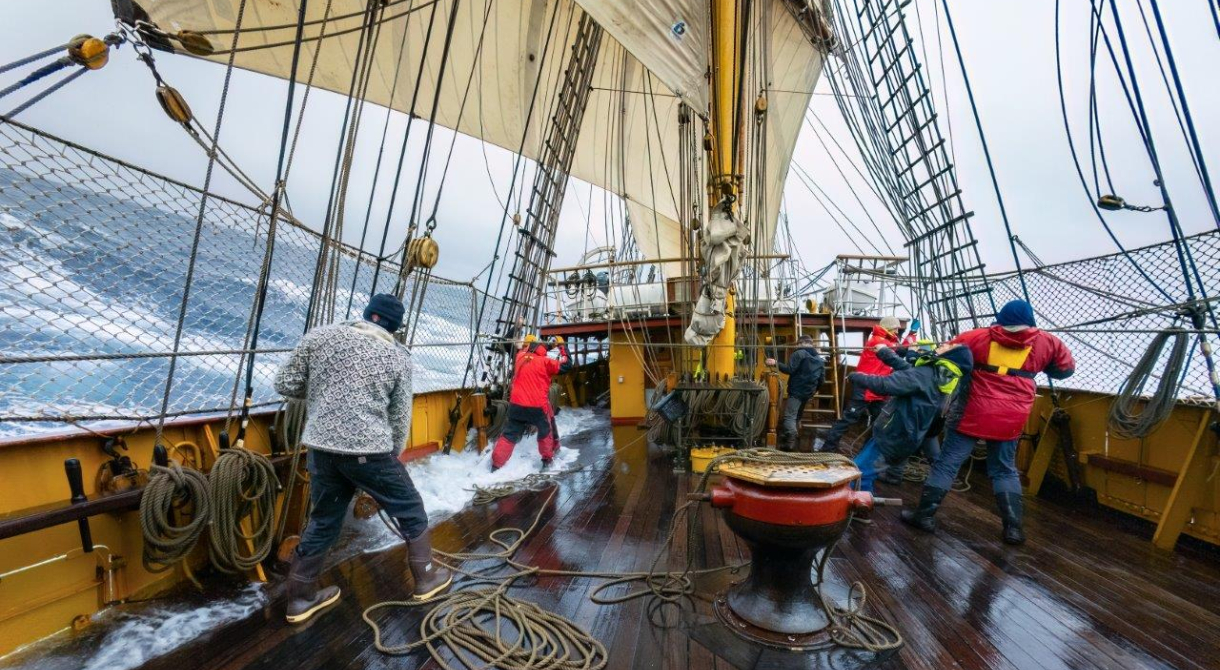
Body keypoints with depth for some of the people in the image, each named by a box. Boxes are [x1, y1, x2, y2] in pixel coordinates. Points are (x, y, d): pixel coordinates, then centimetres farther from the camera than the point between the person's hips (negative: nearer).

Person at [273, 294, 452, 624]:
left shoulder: (320, 335, 3)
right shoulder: (398, 356, 2)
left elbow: (285, 384, 7)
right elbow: (401, 417, 5)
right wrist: (392, 457, 19)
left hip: (322, 448, 3)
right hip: (369, 450, -3)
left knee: (323, 522, 21)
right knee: (410, 509, 16)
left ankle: (300, 598, 33)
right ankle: (427, 578, 28)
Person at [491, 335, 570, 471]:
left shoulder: (520, 357, 7)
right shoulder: (545, 361, -3)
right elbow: (566, 364, 2)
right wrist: (561, 346, 12)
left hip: (517, 404, 3)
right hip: (537, 406, -3)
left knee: (510, 434, 10)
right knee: (545, 431, 19)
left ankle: (496, 464, 9)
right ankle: (547, 460, 27)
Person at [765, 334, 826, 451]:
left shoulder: (799, 353, -8)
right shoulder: (820, 359, 15)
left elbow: (789, 369, -18)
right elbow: (821, 379, 17)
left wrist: (776, 363, -12)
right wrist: (813, 389, 30)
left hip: (796, 391, -8)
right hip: (808, 392, 8)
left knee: (789, 416, -11)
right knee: (797, 416, 20)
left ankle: (790, 442, -21)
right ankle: (790, 437, 24)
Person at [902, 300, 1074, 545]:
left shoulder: (980, 337, -1)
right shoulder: (1045, 342, 3)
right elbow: (1066, 369, 17)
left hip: (975, 413, -2)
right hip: (1011, 419, 3)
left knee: (947, 462, 3)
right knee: (1005, 470, 18)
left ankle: (925, 514, 6)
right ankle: (1013, 527, 16)